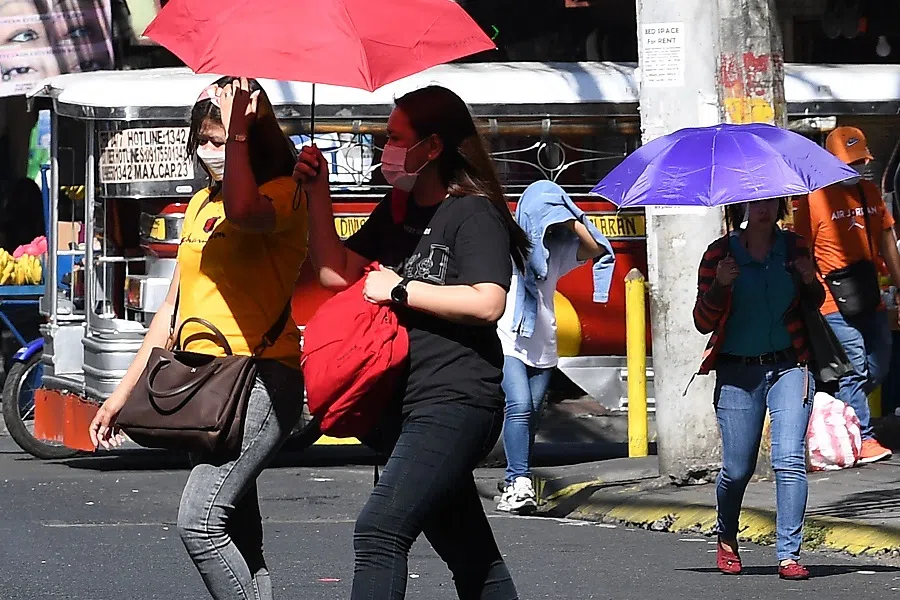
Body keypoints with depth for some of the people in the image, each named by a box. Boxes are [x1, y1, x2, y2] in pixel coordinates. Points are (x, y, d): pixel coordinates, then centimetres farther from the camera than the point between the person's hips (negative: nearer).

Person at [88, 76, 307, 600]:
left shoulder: (283, 193, -4)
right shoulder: (202, 204, 19)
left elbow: (245, 213, -31)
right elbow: (176, 306, 23)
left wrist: (239, 132, -22)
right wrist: (125, 392, 22)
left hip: (260, 379, -8)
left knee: (199, 521, -22)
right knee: (240, 546, 6)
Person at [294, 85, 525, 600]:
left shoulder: (474, 214, -8)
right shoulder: (397, 212, 18)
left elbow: (487, 302, -20)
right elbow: (338, 272, 13)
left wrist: (400, 289, -14)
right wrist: (319, 194, 6)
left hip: (456, 403, -9)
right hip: (409, 404, 9)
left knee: (380, 531, -23)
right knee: (471, 557, 13)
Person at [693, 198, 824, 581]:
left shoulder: (793, 248, 5)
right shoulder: (720, 254, -1)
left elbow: (815, 304, 17)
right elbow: (704, 322, -1)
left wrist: (810, 281, -5)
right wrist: (719, 285, -19)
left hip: (789, 367, 1)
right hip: (738, 372, -1)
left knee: (789, 458, -14)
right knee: (737, 468, 2)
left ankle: (789, 554, -12)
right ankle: (727, 539, 31)